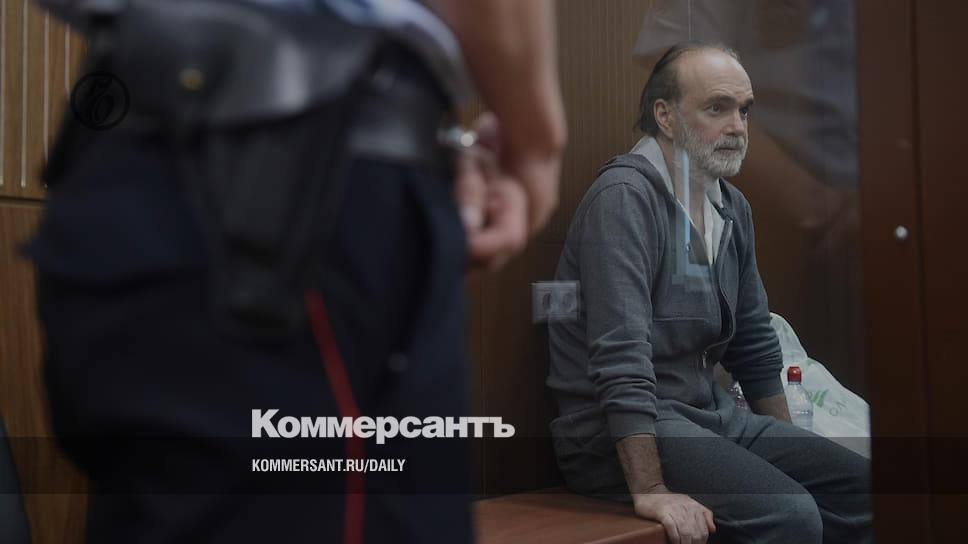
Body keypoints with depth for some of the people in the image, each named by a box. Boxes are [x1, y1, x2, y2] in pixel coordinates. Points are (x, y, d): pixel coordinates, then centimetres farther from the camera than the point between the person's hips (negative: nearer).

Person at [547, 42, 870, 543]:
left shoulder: (732, 206, 11)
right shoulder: (625, 196, -16)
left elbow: (754, 343, 18)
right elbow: (621, 356, -24)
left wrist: (793, 450, 18)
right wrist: (651, 491, -28)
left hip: (710, 411, 8)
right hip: (618, 429, -8)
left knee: (858, 485, 2)